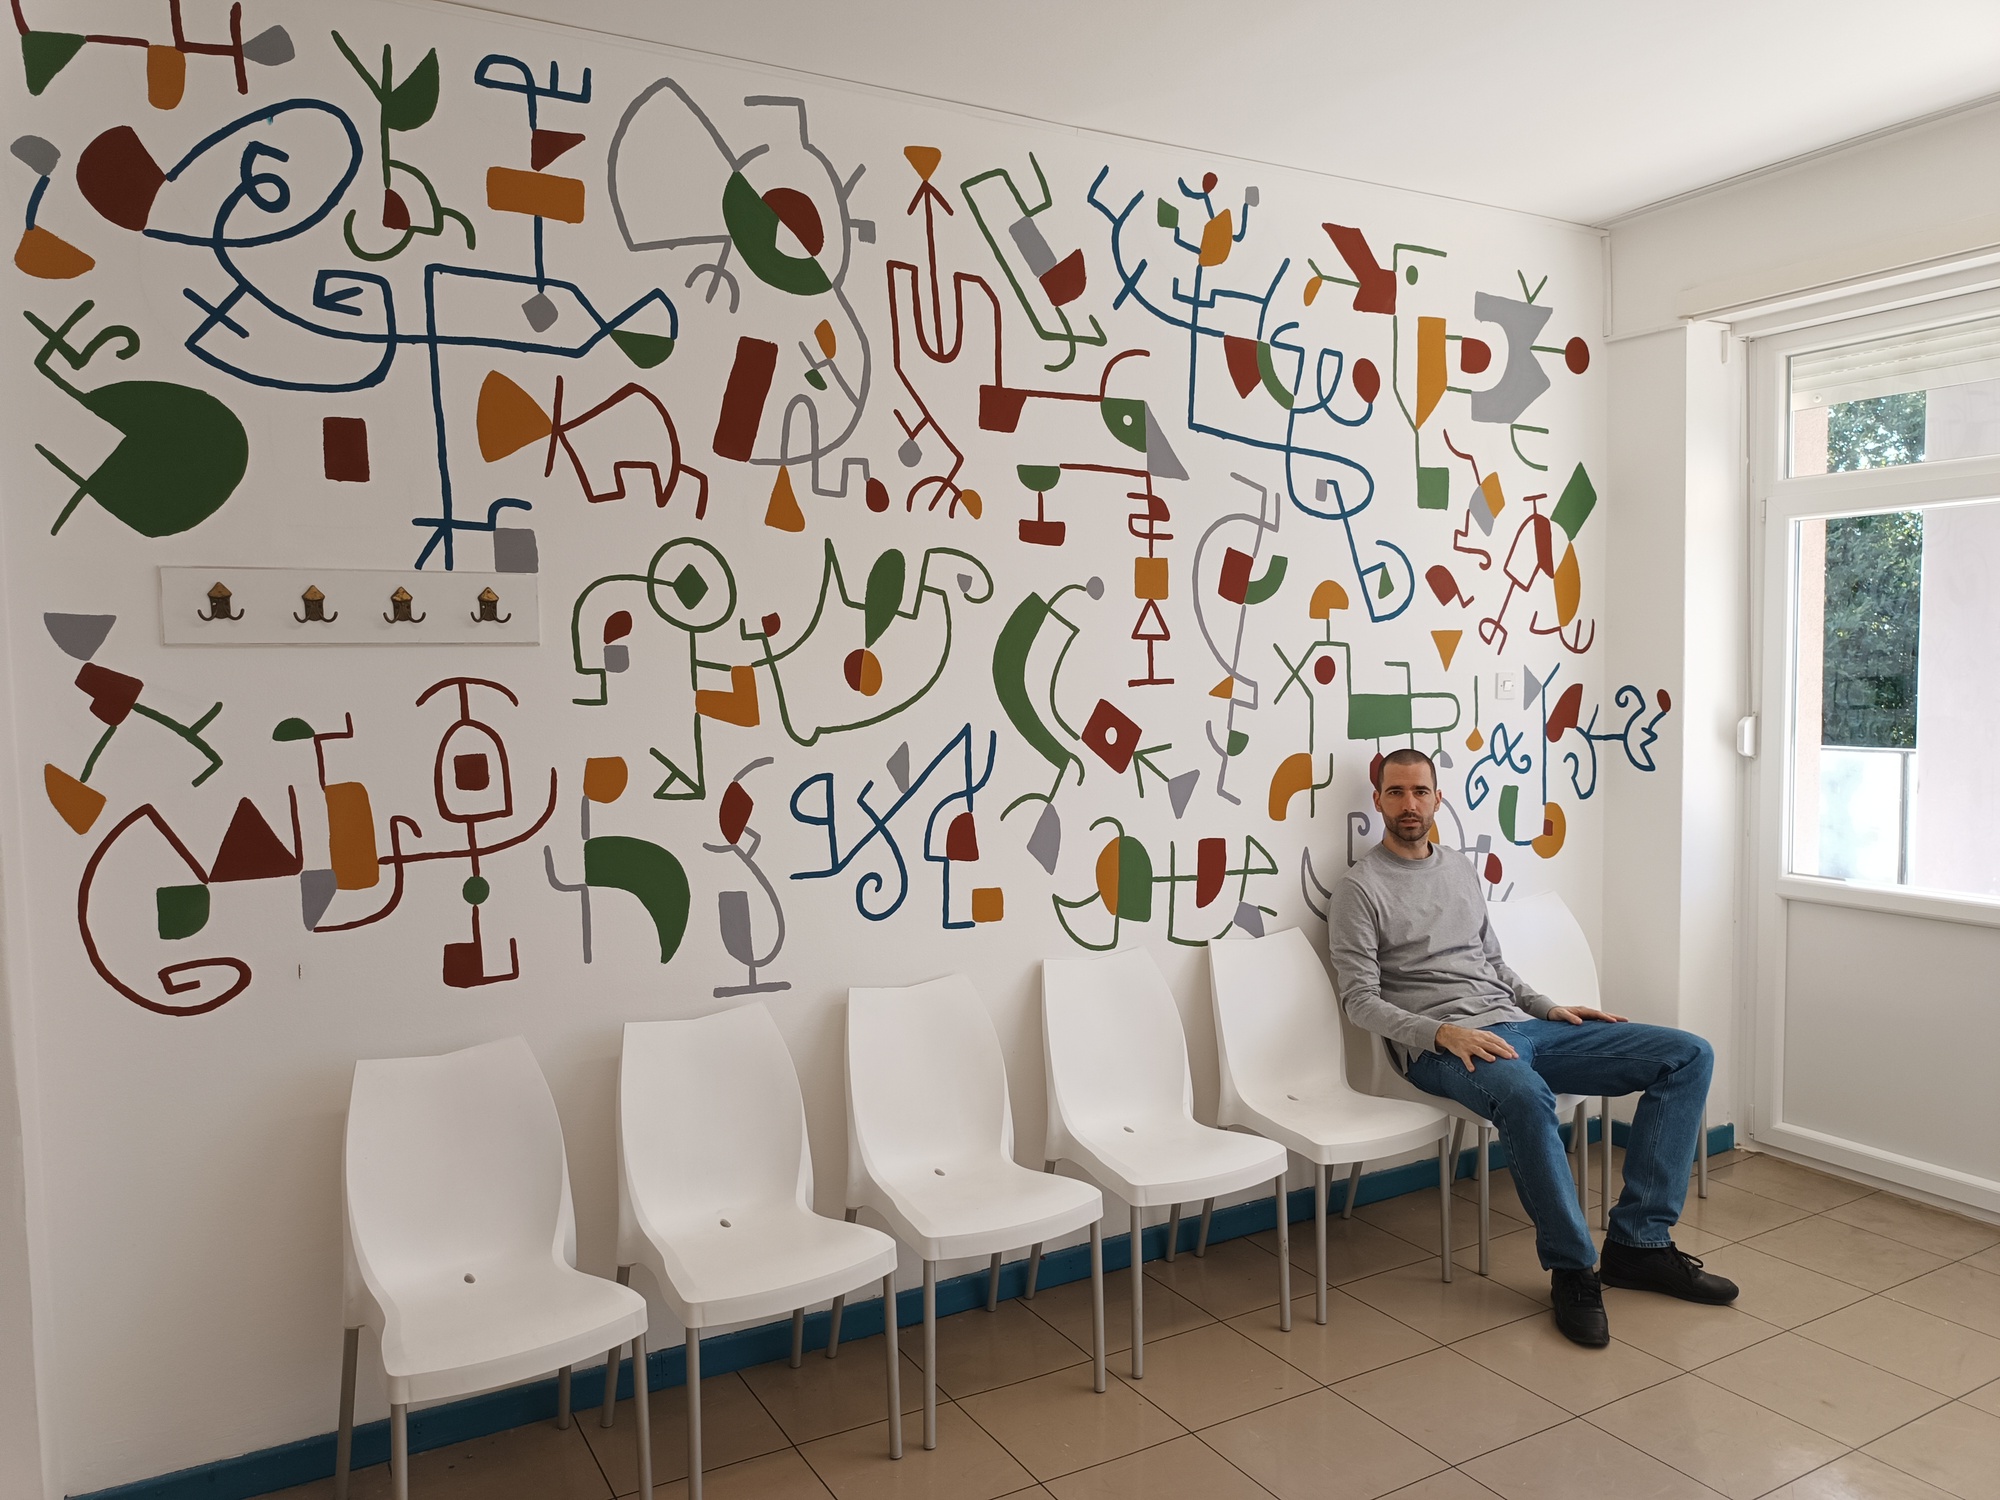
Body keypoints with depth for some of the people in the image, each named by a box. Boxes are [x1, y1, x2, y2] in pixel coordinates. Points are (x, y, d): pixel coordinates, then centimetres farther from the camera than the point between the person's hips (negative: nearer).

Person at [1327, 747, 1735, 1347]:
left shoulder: (1461, 870, 21)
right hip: (1442, 1045, -7)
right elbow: (1361, 1001, -8)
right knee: (1525, 1095, -42)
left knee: (1688, 1055, -4)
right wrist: (1443, 1032, -22)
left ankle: (1638, 1242, -6)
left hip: (1520, 1026, 8)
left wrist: (1551, 1008, 11)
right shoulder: (1361, 888, -1)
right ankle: (1573, 1269, -20)